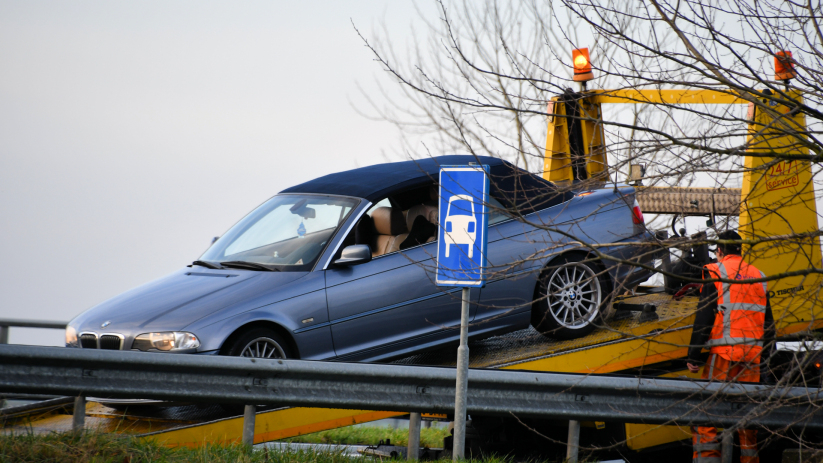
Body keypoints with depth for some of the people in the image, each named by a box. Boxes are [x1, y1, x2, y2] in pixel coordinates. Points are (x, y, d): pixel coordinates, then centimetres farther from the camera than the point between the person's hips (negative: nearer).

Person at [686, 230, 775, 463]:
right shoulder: (758, 276, 16)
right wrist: (767, 356, 23)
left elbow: (704, 317, -7)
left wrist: (693, 356, -5)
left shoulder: (715, 272, 0)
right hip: (752, 355, 5)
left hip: (723, 352, -5)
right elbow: (768, 323, 18)